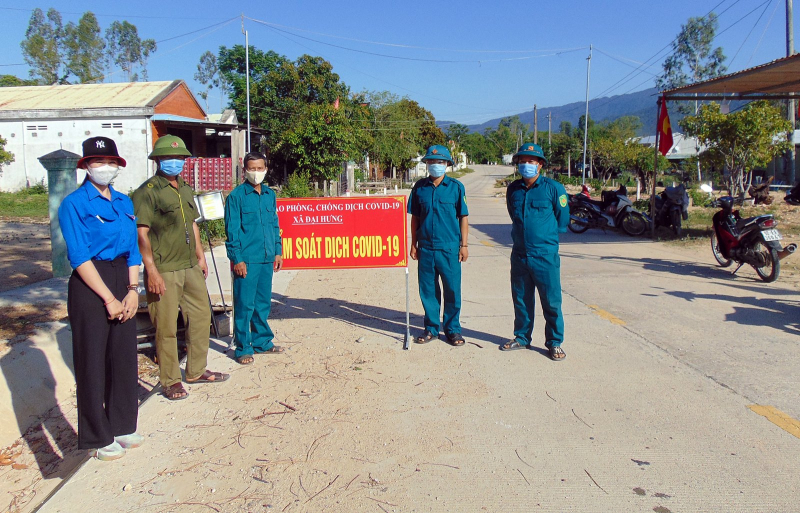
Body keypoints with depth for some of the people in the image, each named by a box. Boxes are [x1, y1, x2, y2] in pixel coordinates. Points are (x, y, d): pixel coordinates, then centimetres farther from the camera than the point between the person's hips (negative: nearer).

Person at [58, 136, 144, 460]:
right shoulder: (74, 204, -7)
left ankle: (122, 426, 26)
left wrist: (132, 290, 0)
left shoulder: (124, 203, 12)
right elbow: (80, 257, -13)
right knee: (92, 362, 2)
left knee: (124, 356, 10)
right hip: (89, 288, -6)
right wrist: (109, 299, -15)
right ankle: (97, 438, 15)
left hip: (122, 283, 6)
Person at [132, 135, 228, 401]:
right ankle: (170, 381, 13)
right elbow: (142, 233, -15)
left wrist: (200, 256, 21)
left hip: (190, 267, 8)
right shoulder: (147, 192, -9)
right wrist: (151, 271, -20)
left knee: (201, 316, 14)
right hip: (163, 271, -8)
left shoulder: (185, 189, 15)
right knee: (166, 327, -1)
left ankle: (197, 371, 29)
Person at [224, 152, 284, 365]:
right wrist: (237, 259, -11)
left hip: (267, 259, 6)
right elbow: (232, 230, -7)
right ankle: (243, 348, 9)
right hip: (246, 260, -6)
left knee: (263, 303, 14)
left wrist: (278, 251, 14)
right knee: (244, 305, -1)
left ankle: (262, 342, 27)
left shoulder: (270, 195, 12)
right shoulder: (237, 196, -5)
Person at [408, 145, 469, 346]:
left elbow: (463, 217, 3)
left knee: (452, 289, 2)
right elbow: (415, 217, 12)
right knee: (428, 290, 8)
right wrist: (414, 244, 8)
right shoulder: (420, 187, 7)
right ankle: (431, 328, 21)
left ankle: (453, 329, 17)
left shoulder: (456, 187, 2)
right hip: (426, 248, 2)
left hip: (449, 248, -2)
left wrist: (464, 245, -1)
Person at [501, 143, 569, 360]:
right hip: (519, 254, 4)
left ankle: (554, 343, 13)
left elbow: (562, 220, 5)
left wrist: (545, 235, 10)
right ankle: (522, 337, 28)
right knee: (521, 299, 13)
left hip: (545, 255, -4)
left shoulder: (553, 188, -5)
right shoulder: (513, 189, 7)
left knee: (551, 301, 1)